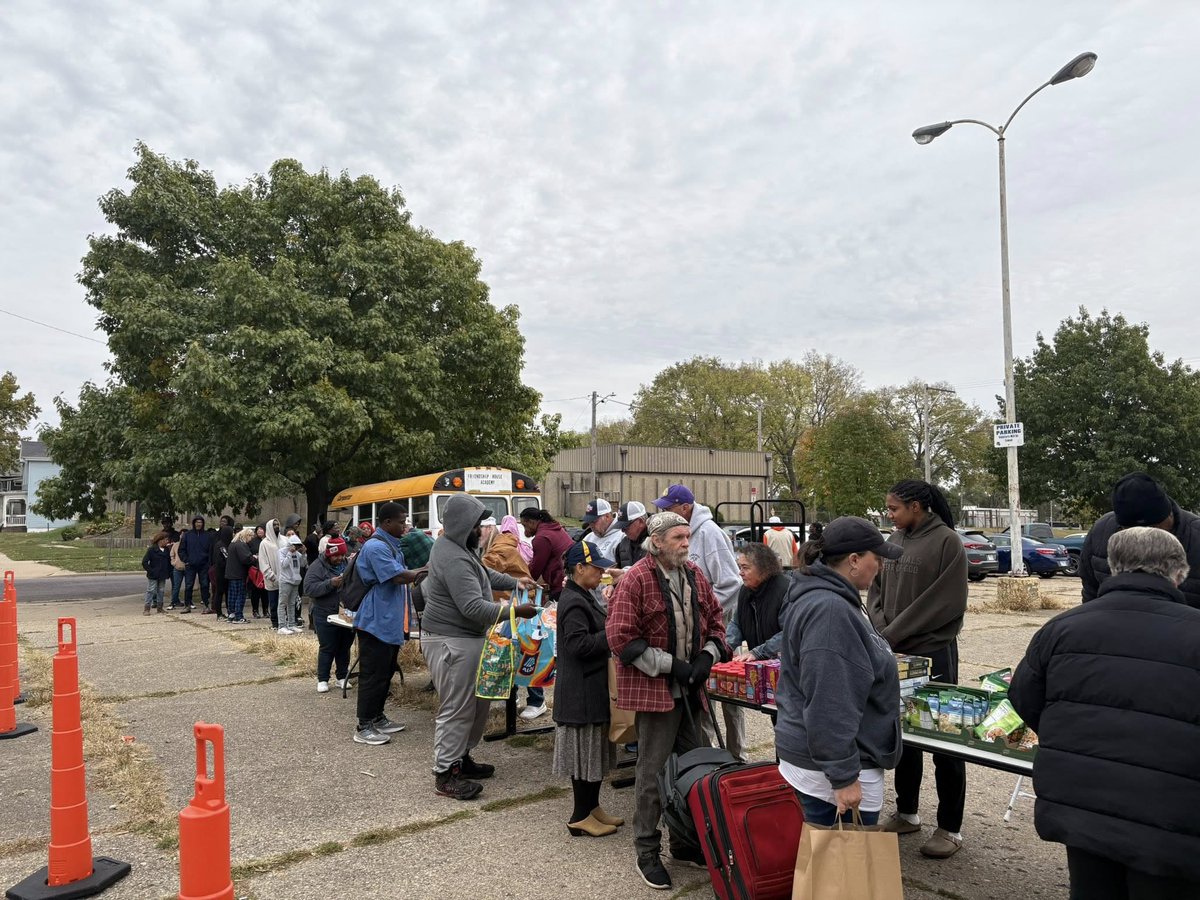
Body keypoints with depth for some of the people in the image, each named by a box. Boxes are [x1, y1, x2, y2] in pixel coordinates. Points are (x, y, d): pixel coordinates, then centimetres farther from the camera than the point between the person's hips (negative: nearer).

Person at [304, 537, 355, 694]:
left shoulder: (347, 564, 7)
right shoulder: (317, 566, -9)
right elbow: (309, 588, -19)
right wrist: (330, 583, -28)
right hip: (326, 616, -5)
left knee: (345, 647, 12)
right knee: (327, 648, 3)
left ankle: (342, 677, 25)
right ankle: (322, 679, 15)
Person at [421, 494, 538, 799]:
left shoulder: (461, 547, 9)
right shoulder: (454, 559, -25)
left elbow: (485, 574, 25)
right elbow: (474, 607, -29)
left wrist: (514, 582, 14)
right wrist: (515, 611, -24)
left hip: (467, 639, 11)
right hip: (452, 642, -11)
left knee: (479, 701, 18)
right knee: (457, 709, -2)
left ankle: (460, 758, 32)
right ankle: (445, 774, 10)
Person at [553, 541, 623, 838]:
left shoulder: (583, 597, 13)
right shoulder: (573, 603, -19)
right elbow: (579, 644, -26)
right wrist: (611, 636, -19)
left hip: (592, 687, 10)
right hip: (581, 689, -10)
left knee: (596, 750, 17)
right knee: (584, 752, 0)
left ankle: (592, 807, 28)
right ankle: (580, 817, 11)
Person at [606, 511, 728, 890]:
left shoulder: (694, 575, 6)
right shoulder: (634, 581, -15)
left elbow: (715, 617, 16)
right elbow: (621, 637, -18)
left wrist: (708, 656, -2)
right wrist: (669, 665, -18)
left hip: (689, 688, 7)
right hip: (655, 689, -7)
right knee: (653, 771, 2)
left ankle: (684, 842, 33)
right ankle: (647, 852, 17)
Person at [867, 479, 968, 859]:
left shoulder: (945, 541, -11)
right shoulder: (894, 540, 9)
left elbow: (945, 602, -17)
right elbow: (877, 589, 12)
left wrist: (894, 634, -15)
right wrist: (881, 630, -6)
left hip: (934, 653, -7)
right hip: (895, 653, 7)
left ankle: (950, 828, 15)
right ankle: (906, 813, 30)